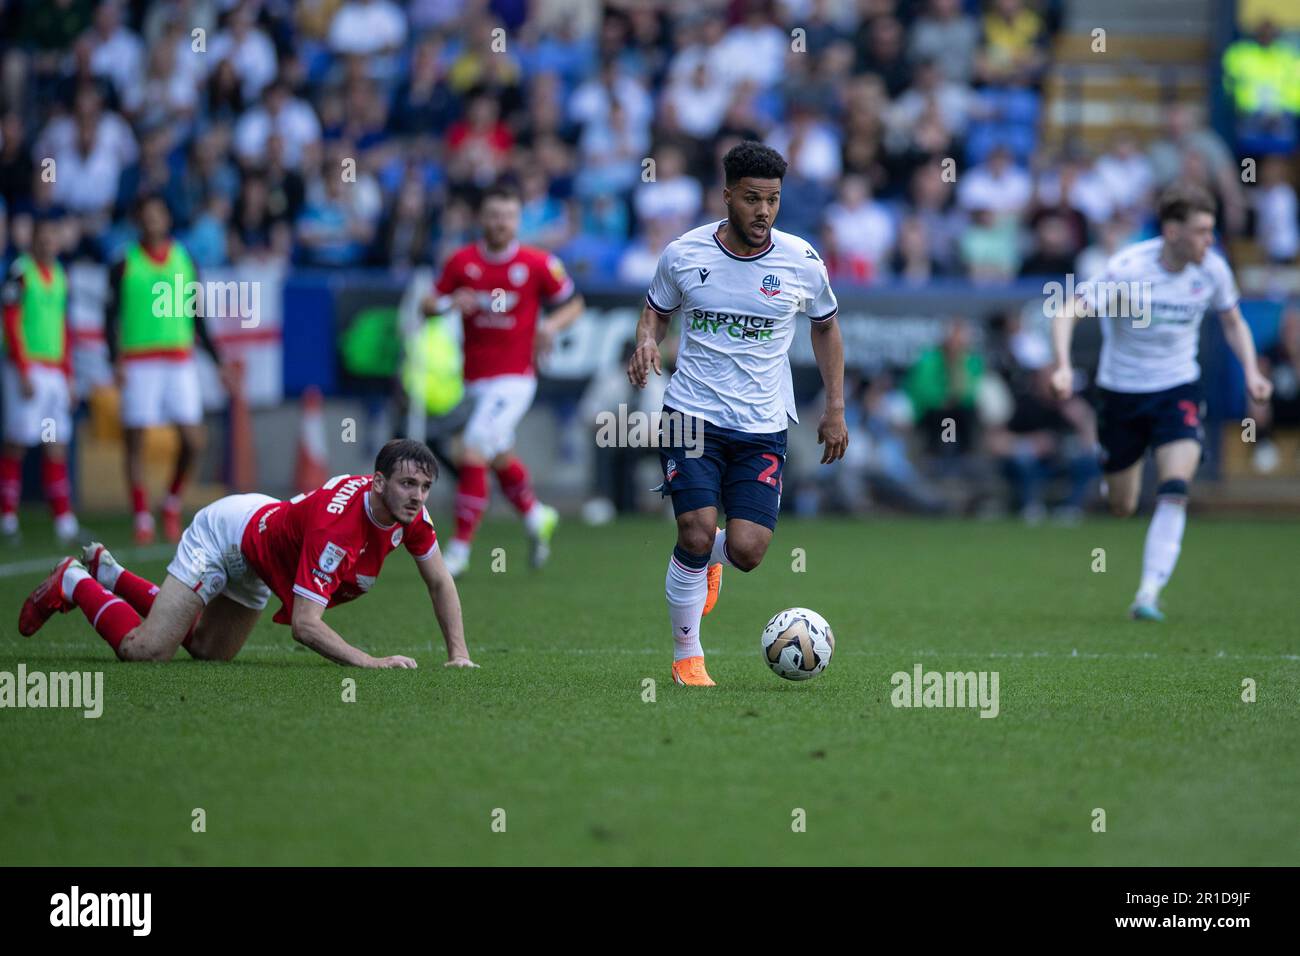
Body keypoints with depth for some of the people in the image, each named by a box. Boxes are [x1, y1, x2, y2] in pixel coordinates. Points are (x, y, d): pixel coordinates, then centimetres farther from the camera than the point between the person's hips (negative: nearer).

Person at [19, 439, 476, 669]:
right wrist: (369, 662, -50)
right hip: (225, 531, -8)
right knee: (144, 649, -16)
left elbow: (440, 582, -4)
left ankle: (108, 572, 37)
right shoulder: (336, 526, -42)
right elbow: (305, 624, -43)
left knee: (209, 651, 22)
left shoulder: (409, 509, -20)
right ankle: (73, 582, 12)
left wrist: (458, 653, -13)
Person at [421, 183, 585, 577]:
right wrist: (451, 303, -14)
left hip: (515, 378, -5)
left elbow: (574, 304, 6)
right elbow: (429, 303, 8)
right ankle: (536, 517, 47)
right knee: (501, 459, 19)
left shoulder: (539, 263, -5)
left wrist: (552, 325, -13)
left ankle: (459, 549, -10)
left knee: (473, 454, -17)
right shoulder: (461, 261, 2)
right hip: (475, 379, 5)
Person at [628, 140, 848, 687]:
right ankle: (687, 657, 4)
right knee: (697, 533, -16)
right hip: (692, 416, -1)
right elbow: (656, 310, 15)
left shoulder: (801, 262, -2)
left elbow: (826, 327, 15)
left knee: (747, 552, -9)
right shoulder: (683, 254, -3)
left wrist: (835, 407, 11)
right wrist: (646, 343, -9)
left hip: (762, 427, 1)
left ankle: (708, 559, 30)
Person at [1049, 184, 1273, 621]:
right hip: (1122, 391, -2)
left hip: (1178, 391, 2)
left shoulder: (1212, 270, -8)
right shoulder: (1128, 268, -21)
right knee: (1122, 508, 9)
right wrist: (1063, 367, -39)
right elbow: (1068, 311, -24)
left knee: (1174, 492, -21)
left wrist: (1250, 371, -3)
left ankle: (1149, 594, -21)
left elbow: (1233, 322, 12)